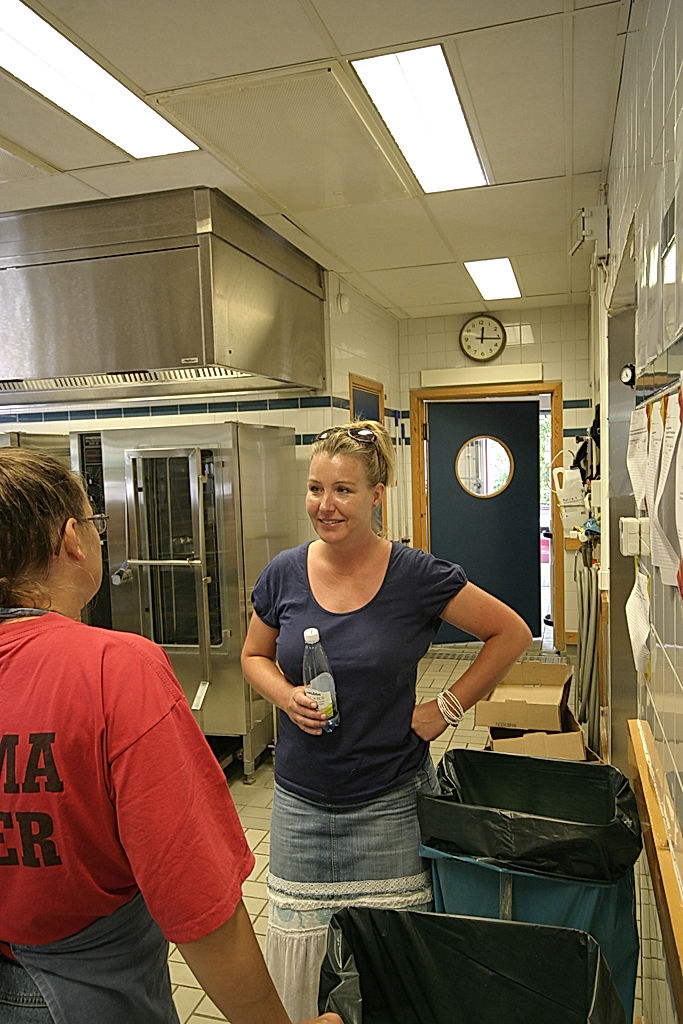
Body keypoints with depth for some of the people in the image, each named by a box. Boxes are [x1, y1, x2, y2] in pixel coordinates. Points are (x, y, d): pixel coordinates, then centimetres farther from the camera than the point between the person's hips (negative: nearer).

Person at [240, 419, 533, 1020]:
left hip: (389, 804, -2)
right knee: (297, 947, 15)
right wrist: (287, 696, -9)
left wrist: (449, 708, -7)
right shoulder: (283, 574, -4)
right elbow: (254, 657, 11)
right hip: (300, 801, 3)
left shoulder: (416, 576, -12)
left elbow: (512, 633, -2)